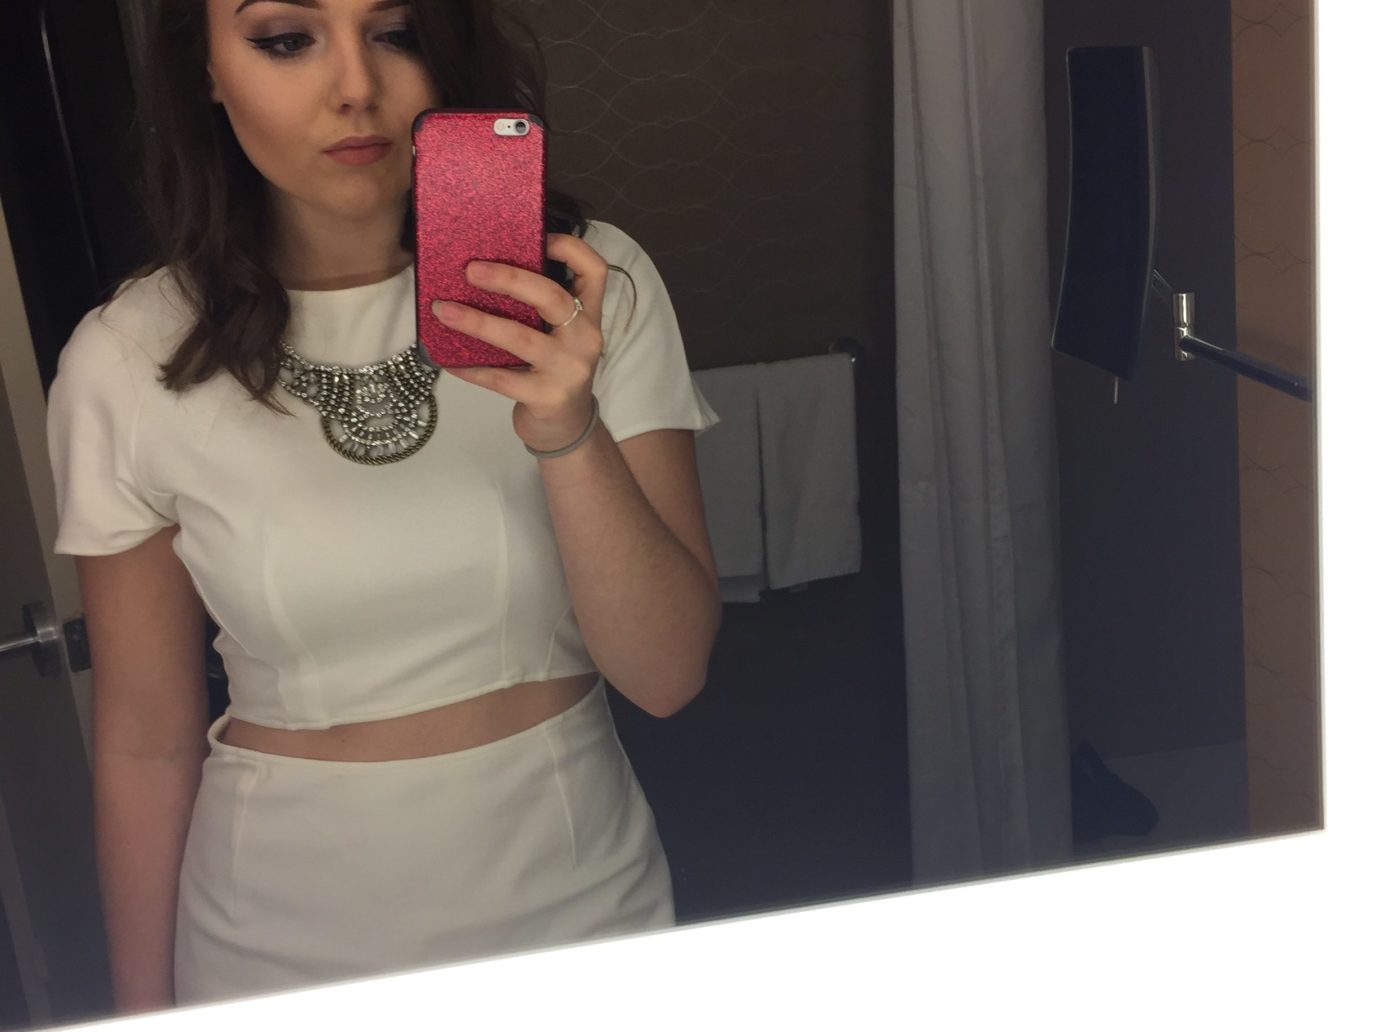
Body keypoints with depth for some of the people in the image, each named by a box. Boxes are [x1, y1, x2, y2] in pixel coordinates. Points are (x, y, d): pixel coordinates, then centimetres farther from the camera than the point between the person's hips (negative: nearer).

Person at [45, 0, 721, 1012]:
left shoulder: (587, 286, -12)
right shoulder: (128, 365, -12)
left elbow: (668, 673, -14)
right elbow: (146, 741, -3)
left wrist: (568, 433, -29)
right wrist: (146, 1009, 4)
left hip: (576, 892, 1)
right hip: (288, 944, 0)